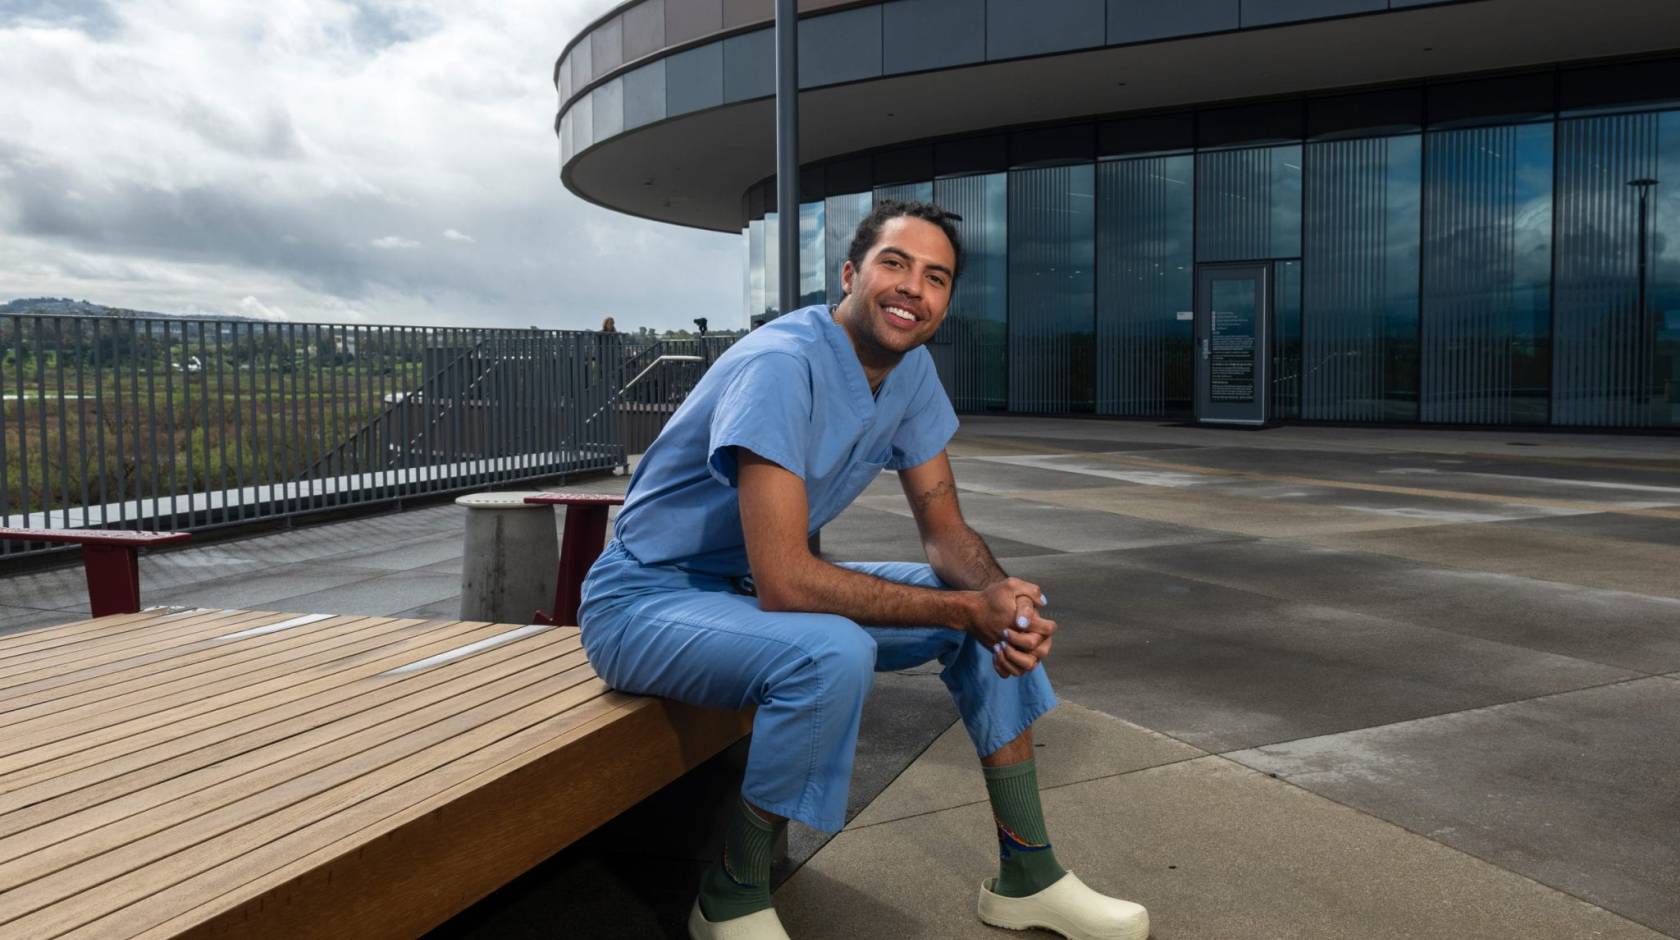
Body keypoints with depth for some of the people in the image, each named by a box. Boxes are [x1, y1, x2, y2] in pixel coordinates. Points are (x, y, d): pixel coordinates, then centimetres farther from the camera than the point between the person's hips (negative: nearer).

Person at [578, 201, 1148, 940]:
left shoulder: (911, 370, -3)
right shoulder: (783, 365, -28)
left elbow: (945, 529, 2)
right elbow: (784, 583, -33)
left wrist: (1002, 599, -21)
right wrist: (967, 610, -26)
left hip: (767, 586, 8)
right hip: (647, 600, -8)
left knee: (999, 607, 0)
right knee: (833, 654, -37)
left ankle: (1026, 876, 10)